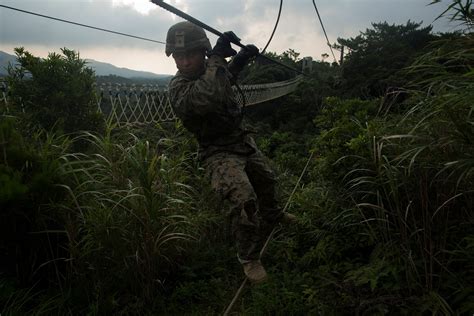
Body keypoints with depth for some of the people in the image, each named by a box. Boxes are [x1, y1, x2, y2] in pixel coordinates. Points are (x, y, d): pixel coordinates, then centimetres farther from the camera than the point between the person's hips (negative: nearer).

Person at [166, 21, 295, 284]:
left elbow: (229, 73, 21)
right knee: (244, 200, -28)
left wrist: (243, 56, 4)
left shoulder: (213, 70, -5)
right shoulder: (177, 87, -25)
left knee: (266, 180, 26)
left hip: (243, 141, 8)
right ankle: (249, 258, -8)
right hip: (219, 153, -8)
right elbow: (209, 98, -46)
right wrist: (217, 57, -40)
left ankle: (272, 216, 56)